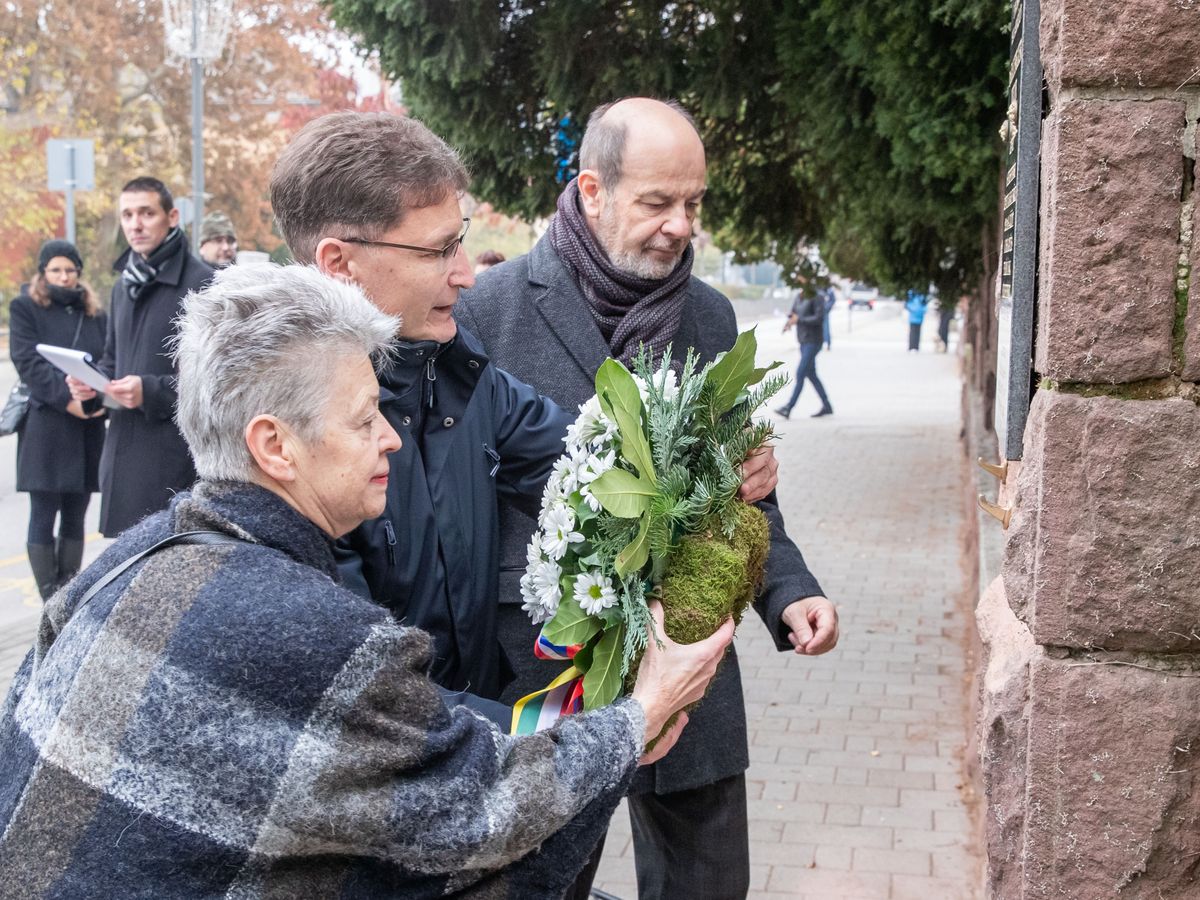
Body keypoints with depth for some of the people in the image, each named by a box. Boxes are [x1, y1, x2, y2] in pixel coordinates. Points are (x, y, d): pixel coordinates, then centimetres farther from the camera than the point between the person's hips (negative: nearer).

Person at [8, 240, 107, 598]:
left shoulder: (96, 314, 14)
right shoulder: (25, 308, 4)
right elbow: (28, 362, -8)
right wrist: (66, 399, -20)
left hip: (88, 428, 4)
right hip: (45, 426, -4)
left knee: (74, 518, 7)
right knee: (43, 517, -4)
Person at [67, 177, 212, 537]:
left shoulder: (202, 284, -8)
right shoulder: (125, 285, 18)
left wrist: (152, 391, -20)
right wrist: (90, 381, 6)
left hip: (176, 457, -7)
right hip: (123, 451, 8)